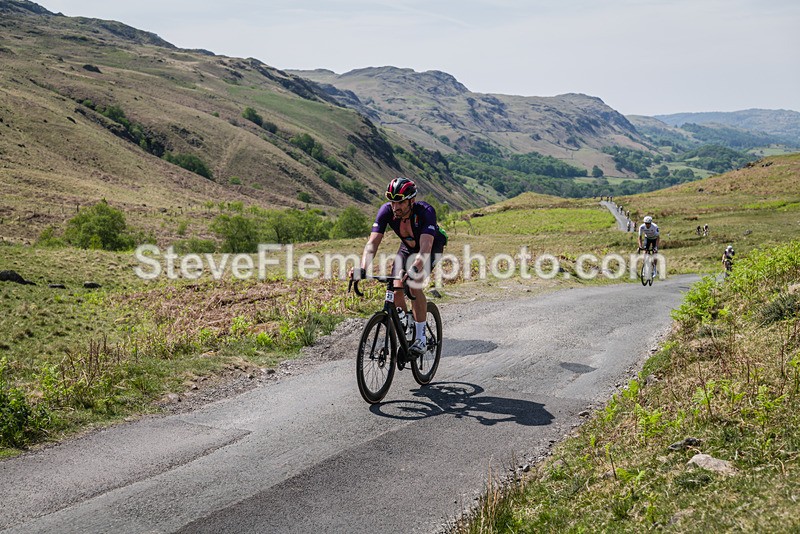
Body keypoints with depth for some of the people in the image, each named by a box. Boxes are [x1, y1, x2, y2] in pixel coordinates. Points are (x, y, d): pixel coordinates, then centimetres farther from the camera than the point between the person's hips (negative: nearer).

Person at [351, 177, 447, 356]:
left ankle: (421, 337, -14)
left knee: (414, 285, -26)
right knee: (396, 288, -13)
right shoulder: (386, 211, -27)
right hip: (408, 247, 4)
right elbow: (373, 242, -33)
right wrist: (363, 269, -49)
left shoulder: (425, 212, -38)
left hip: (432, 246, -4)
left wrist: (414, 269, -65)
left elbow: (425, 247, -48)